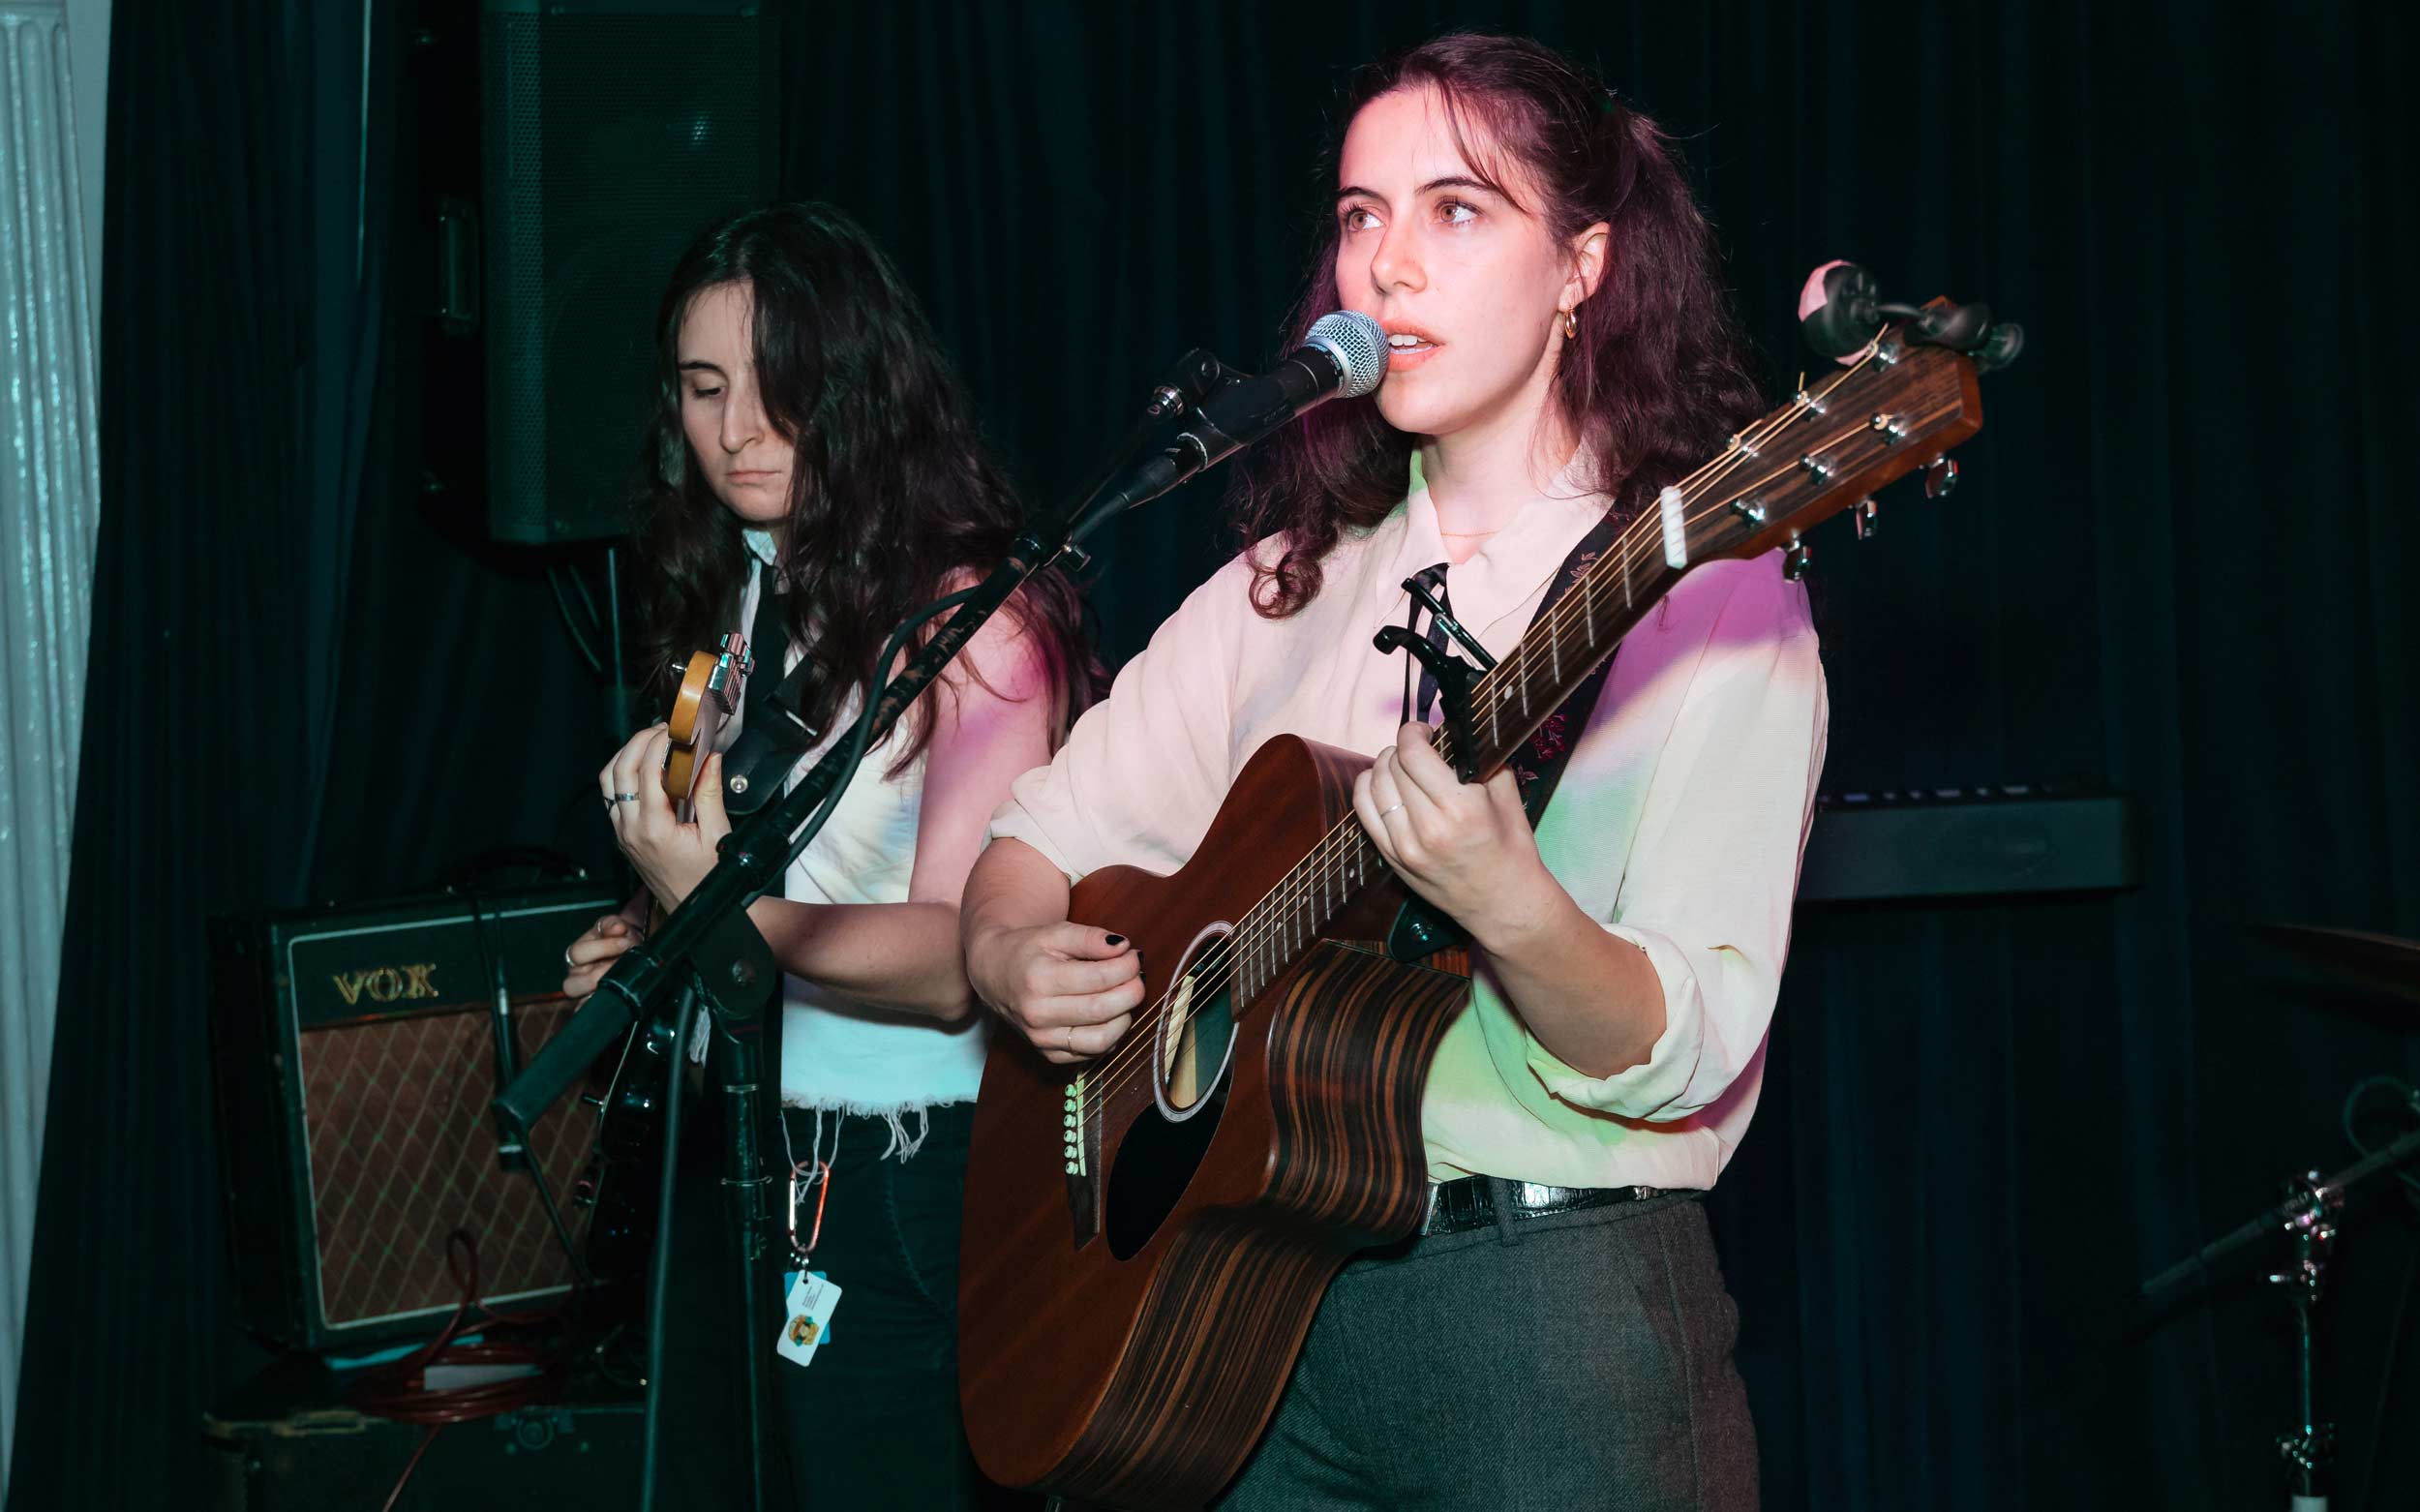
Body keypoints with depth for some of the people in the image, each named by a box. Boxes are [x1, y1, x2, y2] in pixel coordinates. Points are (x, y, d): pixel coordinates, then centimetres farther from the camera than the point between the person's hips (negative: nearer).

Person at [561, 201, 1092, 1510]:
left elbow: (957, 963, -20)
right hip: (756, 1152, 7)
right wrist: (651, 942, 1)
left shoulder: (971, 611, -15)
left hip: (910, 1171, -7)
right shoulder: (731, 604, 8)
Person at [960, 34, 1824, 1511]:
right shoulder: (1295, 587, 12)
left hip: (1557, 1317, -5)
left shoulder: (1703, 593, -7)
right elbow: (1045, 831, 16)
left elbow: (1688, 1058, -16)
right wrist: (1010, 957, -5)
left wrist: (1509, 909, -34)